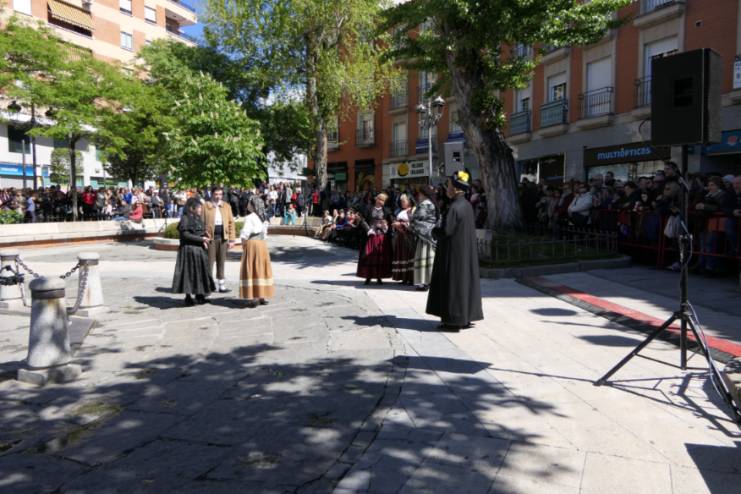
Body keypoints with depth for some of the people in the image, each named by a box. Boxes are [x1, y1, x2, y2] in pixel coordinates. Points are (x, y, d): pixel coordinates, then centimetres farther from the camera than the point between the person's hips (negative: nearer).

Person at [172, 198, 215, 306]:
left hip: (199, 249, 8)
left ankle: (199, 295, 19)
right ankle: (188, 297, 7)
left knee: (200, 272, 9)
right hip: (189, 249, -8)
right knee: (189, 272, -1)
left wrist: (204, 241, -1)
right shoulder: (185, 219, -10)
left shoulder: (198, 218, 13)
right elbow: (185, 235, -17)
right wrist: (201, 239, -16)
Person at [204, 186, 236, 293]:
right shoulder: (205, 206, -1)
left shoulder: (227, 206, 10)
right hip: (210, 237, -4)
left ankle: (221, 285, 17)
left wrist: (232, 239, 2)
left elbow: (231, 223, 8)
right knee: (209, 262, -1)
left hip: (223, 237, 4)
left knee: (221, 262, 10)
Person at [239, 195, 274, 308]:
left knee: (251, 270, -2)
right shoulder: (263, 217, 9)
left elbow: (244, 234, -18)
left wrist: (243, 245, -4)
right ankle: (263, 296, 18)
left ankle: (253, 298, -3)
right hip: (262, 244, 7)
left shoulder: (250, 218, -14)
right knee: (261, 269, 12)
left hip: (252, 245, -7)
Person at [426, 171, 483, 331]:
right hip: (466, 250, 9)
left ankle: (453, 321, 4)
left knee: (453, 282, -2)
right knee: (465, 280, 14)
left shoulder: (454, 207, -20)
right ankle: (466, 317, 22)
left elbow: (445, 231, -24)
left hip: (454, 252, -9)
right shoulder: (467, 205, 8)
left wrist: (434, 231, -2)